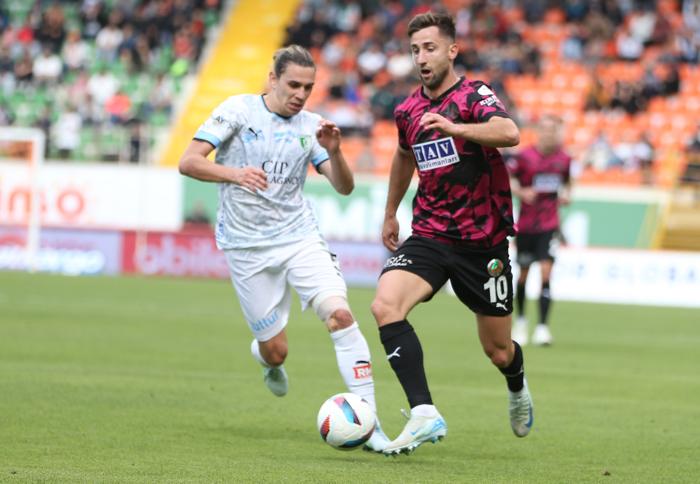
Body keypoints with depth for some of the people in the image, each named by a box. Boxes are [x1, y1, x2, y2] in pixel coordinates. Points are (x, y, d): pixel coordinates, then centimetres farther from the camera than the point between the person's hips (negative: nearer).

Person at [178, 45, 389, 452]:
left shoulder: (311, 126, 4)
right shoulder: (239, 109, -5)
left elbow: (345, 187, 1)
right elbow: (189, 162, -10)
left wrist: (334, 151, -19)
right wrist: (234, 174, -28)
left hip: (300, 236, 2)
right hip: (248, 245, -2)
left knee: (340, 313, -21)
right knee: (275, 350, 0)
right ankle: (266, 358, 42)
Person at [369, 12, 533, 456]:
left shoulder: (474, 96, -12)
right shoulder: (408, 111, 7)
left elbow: (509, 133, -34)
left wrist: (453, 127, -48)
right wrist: (390, 213, 34)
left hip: (483, 242, -4)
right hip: (429, 236, 4)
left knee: (499, 352, 7)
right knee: (385, 305, -26)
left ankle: (517, 388, 46)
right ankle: (424, 415, -29)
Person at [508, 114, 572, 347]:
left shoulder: (564, 159, 0)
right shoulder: (525, 157, -10)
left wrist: (565, 195, -1)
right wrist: (521, 192, -18)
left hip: (549, 225, 1)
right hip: (526, 224, -1)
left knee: (546, 271, -13)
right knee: (523, 273, 9)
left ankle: (542, 326, -12)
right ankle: (520, 320, 32)